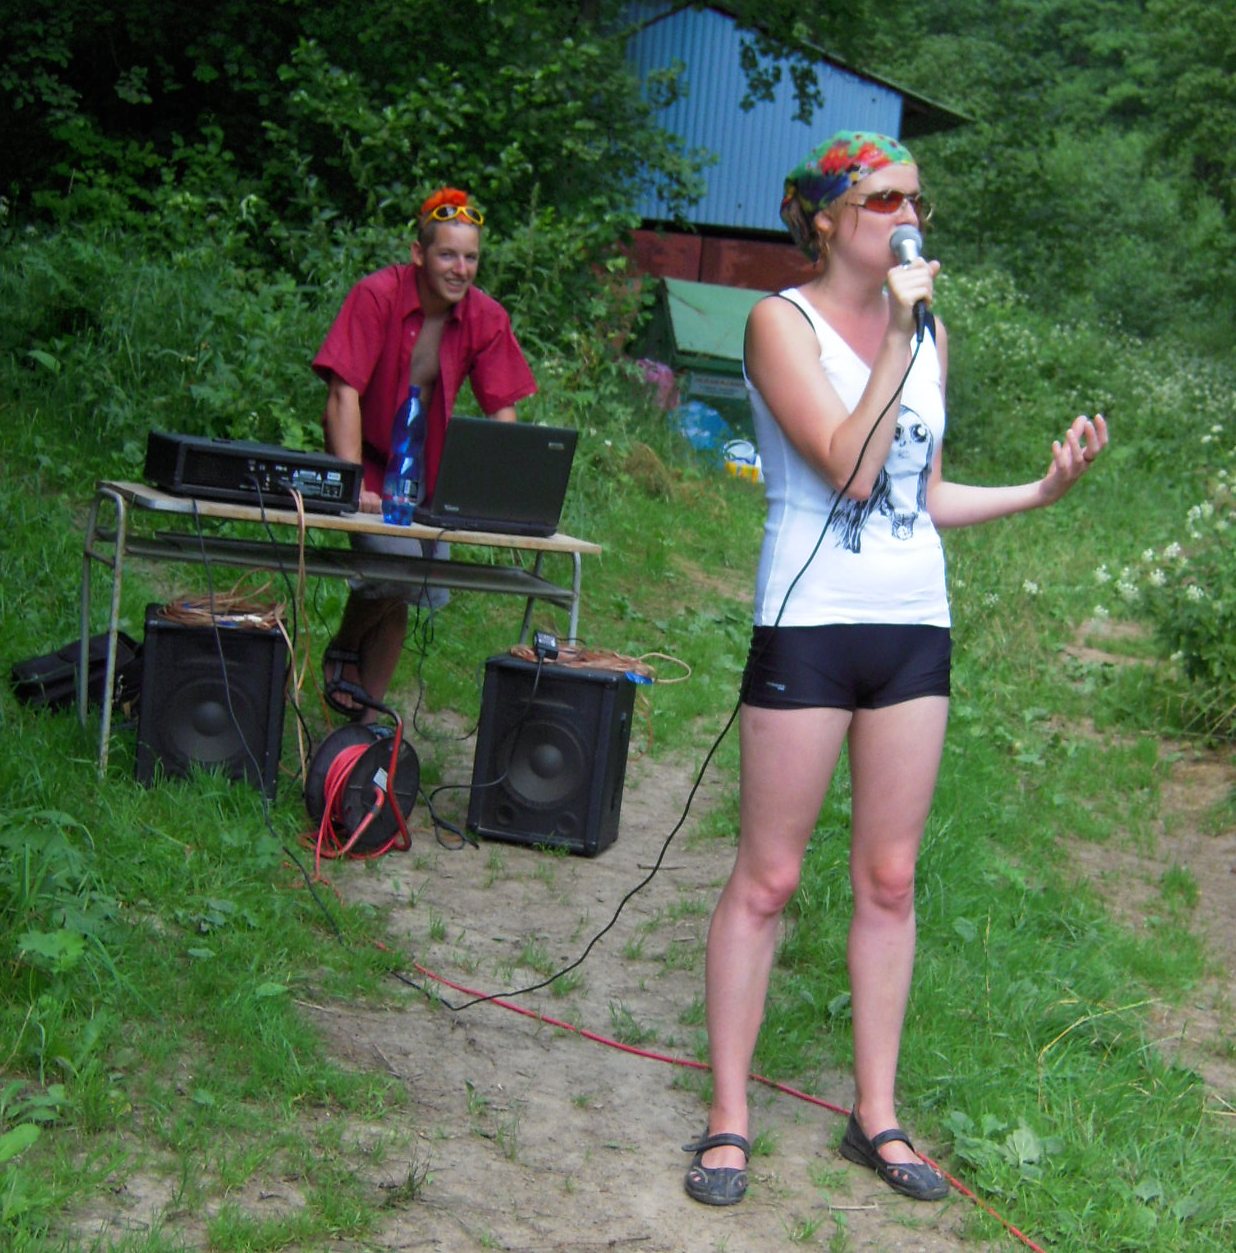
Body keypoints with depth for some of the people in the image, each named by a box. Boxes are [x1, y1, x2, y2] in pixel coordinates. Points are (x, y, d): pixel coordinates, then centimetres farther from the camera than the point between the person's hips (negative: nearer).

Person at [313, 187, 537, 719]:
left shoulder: (487, 318, -8)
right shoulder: (377, 296, -20)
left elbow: (502, 412, -6)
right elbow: (344, 394, -24)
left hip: (429, 468, 5)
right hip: (367, 457, -4)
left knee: (413, 591, 3)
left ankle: (365, 713, 19)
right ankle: (342, 651, 5)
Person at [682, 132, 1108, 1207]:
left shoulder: (929, 332, 10)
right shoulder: (782, 321, -6)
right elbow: (849, 468, -18)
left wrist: (1041, 492, 6)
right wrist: (898, 336, -16)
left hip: (915, 630, 6)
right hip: (811, 624, -5)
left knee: (890, 878, 10)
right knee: (767, 878, 1)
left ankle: (877, 1116, 20)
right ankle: (729, 1118, 11)